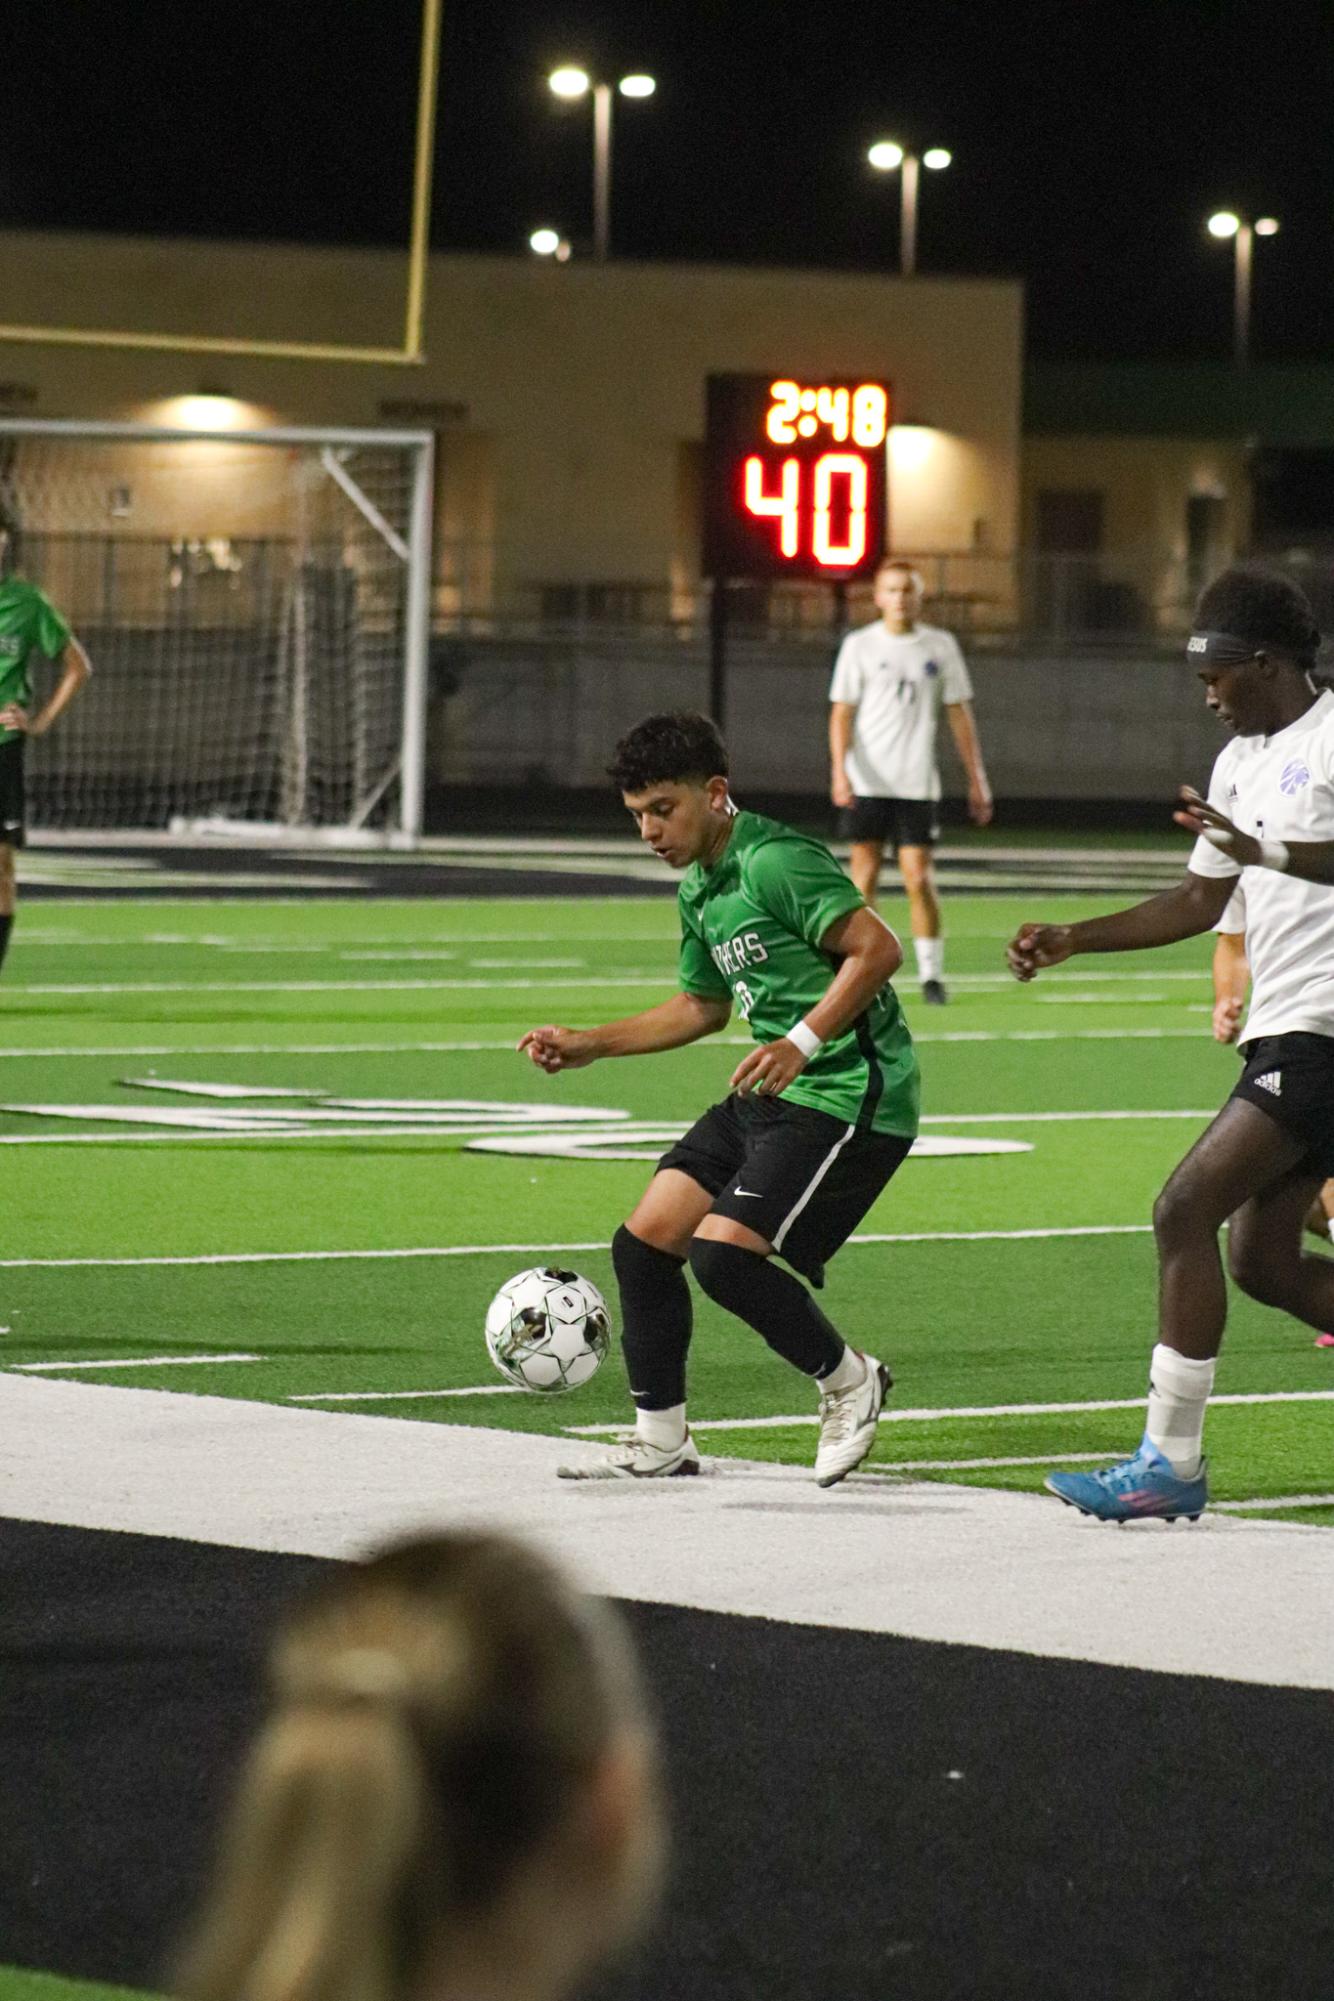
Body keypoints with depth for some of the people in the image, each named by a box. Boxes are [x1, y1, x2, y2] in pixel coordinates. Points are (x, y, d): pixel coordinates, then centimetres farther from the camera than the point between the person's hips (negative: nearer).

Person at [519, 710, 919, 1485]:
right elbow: (703, 1007, 29)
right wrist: (590, 1044, 24)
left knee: (723, 1251, -21)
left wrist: (804, 1041, -29)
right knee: (644, 1242, 4)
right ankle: (661, 1441, 15)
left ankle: (850, 1382, 1)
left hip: (850, 1093, -10)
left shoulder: (776, 861, -16)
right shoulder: (699, 891, 15)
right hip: (772, 1098, 10)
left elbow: (878, 948, -22)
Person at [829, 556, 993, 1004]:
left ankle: (931, 974, 2)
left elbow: (959, 714, 12)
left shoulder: (940, 646, 8)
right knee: (865, 875, -1)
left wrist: (976, 779, 9)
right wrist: (839, 770, -14)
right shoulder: (859, 645, 4)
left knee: (919, 878, -6)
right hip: (867, 783, 0)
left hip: (917, 783, 0)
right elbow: (842, 712, 0)